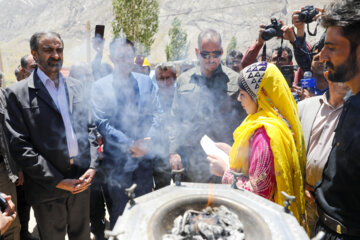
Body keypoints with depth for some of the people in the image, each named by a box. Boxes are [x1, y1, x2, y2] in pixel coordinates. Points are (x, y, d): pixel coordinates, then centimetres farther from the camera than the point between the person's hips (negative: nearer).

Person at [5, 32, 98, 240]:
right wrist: (58, 181, -14)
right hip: (48, 189, -3)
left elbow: (90, 128, 9)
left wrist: (92, 167, -4)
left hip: (82, 181, 4)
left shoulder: (77, 86, 8)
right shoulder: (17, 93, -6)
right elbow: (20, 146, -10)